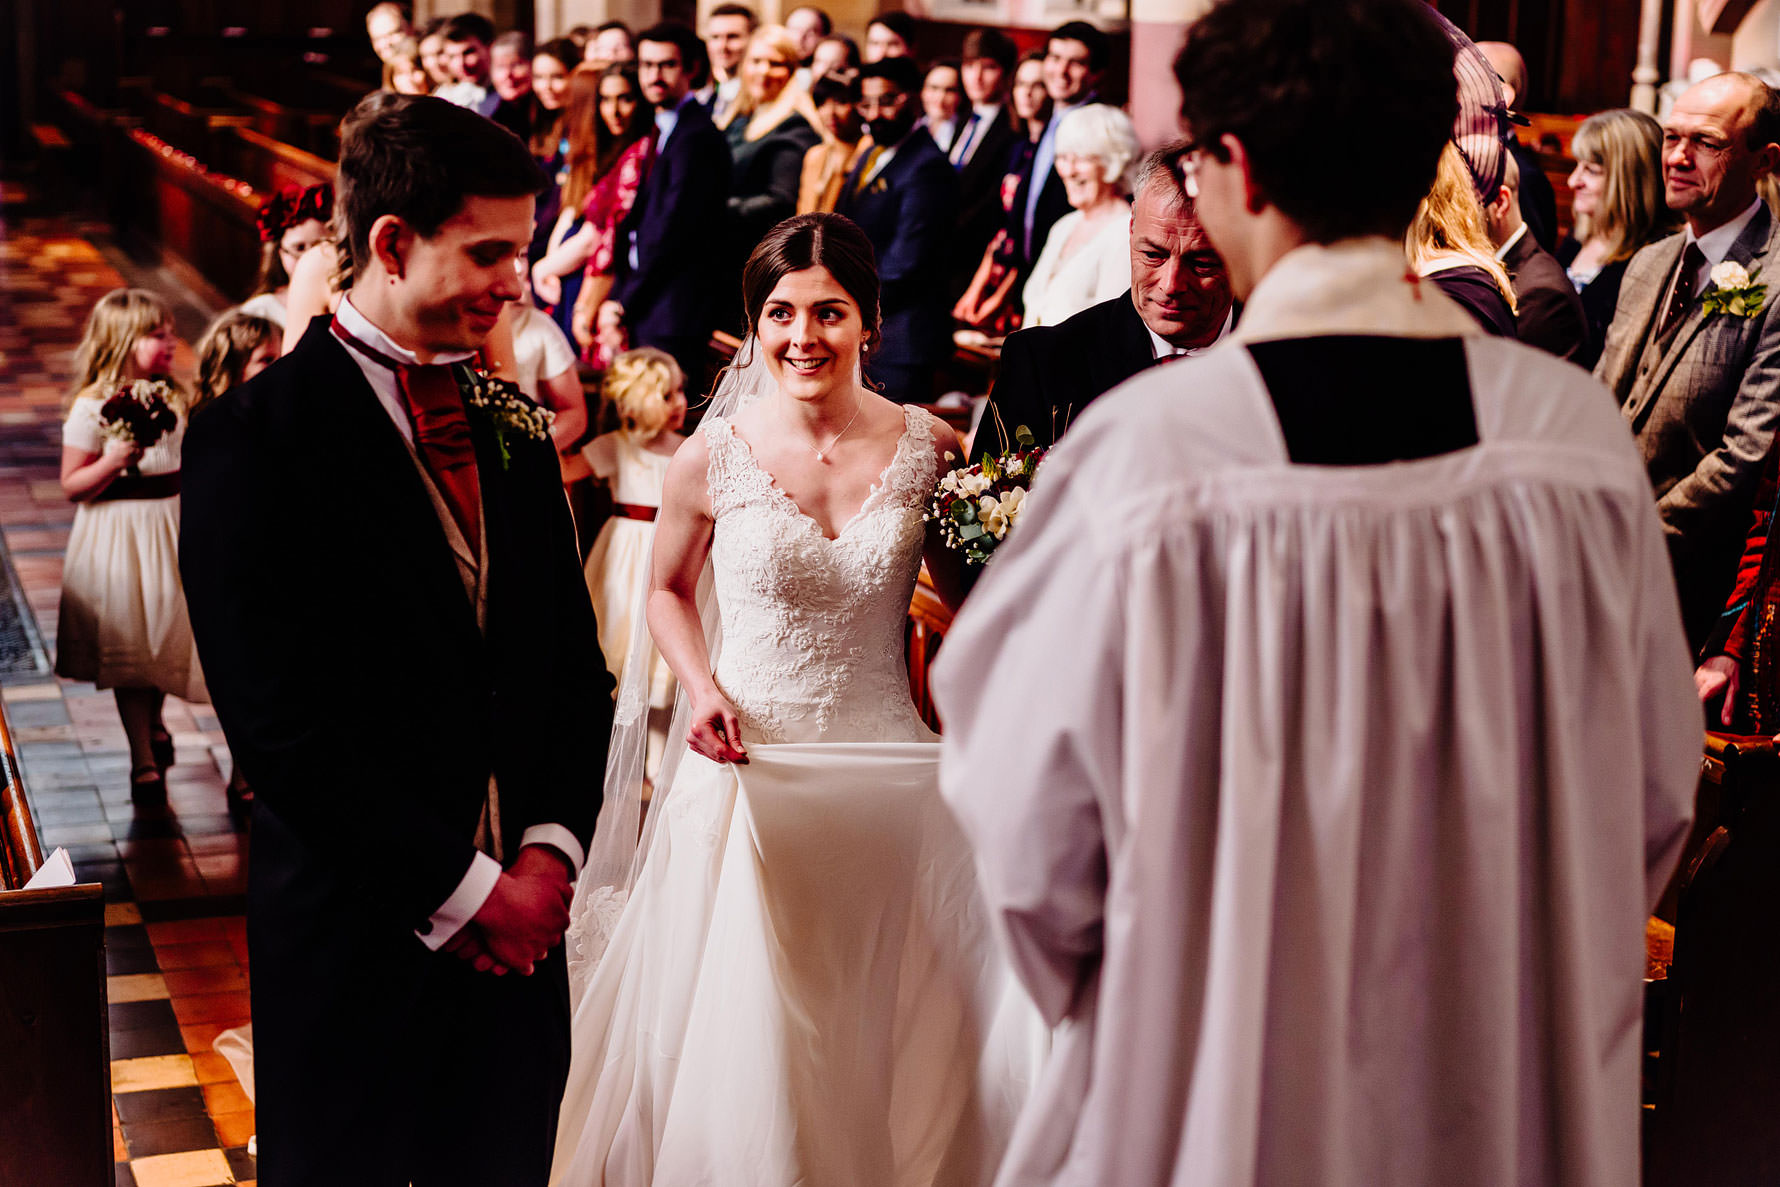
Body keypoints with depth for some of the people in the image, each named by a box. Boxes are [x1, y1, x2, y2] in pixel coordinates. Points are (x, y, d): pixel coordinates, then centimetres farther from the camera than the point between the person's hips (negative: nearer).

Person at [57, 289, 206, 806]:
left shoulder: (172, 397, 5)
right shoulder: (91, 407, -14)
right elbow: (73, 487, -13)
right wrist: (115, 461, -28)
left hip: (171, 530, 6)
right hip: (119, 536, -6)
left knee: (165, 636, 16)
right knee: (128, 649, 2)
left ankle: (152, 724, 41)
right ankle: (144, 763, 12)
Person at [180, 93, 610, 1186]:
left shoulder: (516, 433, 9)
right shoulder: (257, 436, -11)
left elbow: (576, 665, 11)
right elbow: (277, 719, -16)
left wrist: (554, 845, -4)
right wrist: (458, 889, -14)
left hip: (520, 924, 5)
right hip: (359, 933, -5)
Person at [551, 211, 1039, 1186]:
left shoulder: (929, 448, -4)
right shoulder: (712, 457, -5)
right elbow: (669, 590, 12)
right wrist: (703, 689, -5)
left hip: (889, 771, 1)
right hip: (749, 770, -1)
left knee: (880, 1045, 10)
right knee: (743, 1036, 3)